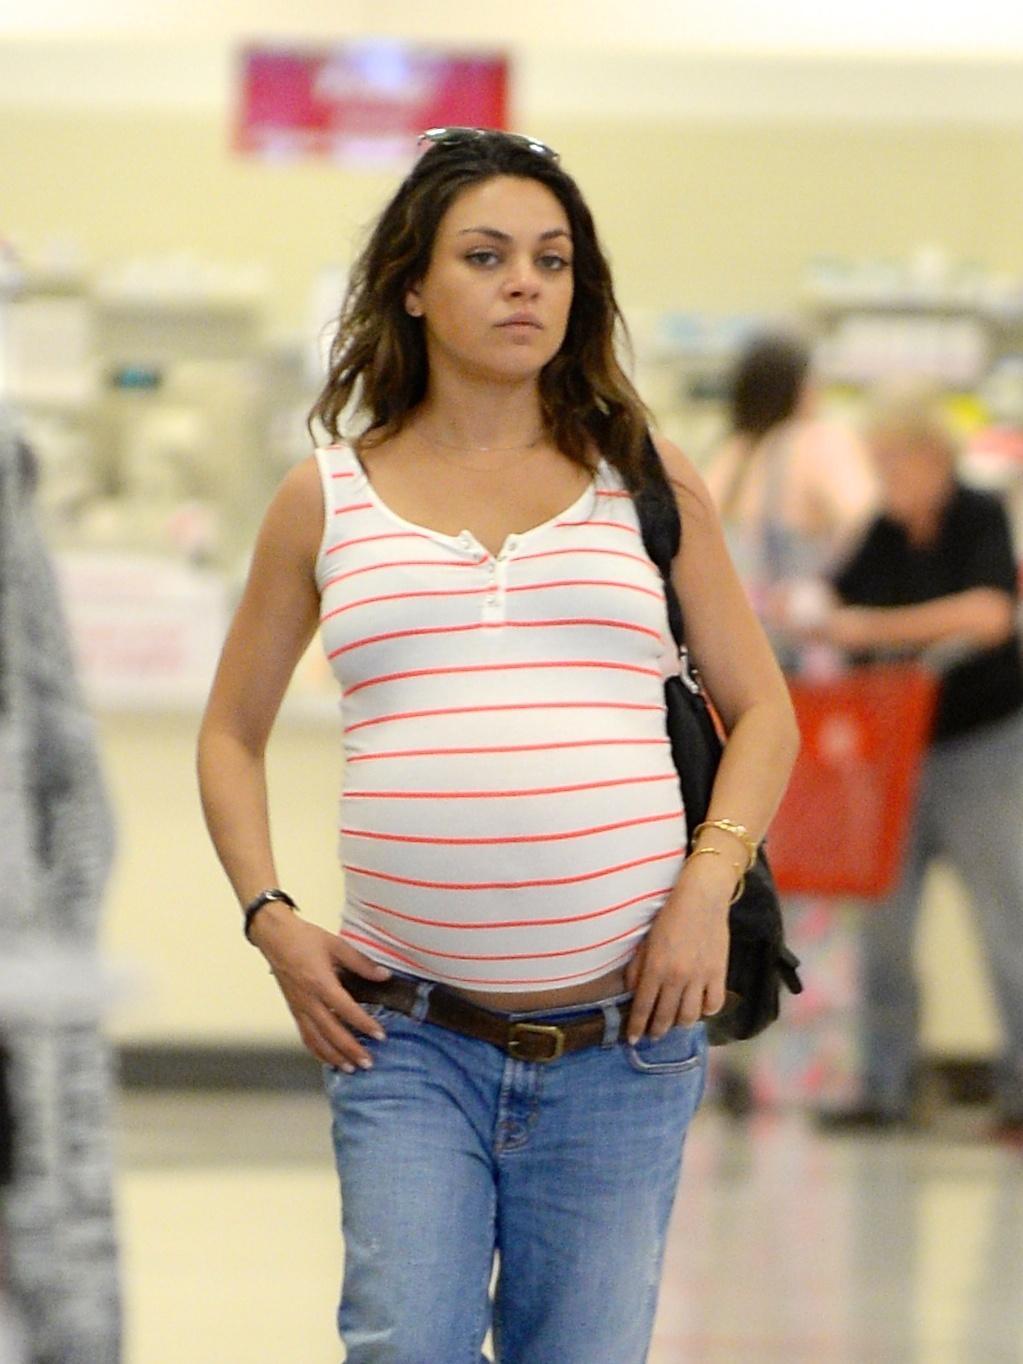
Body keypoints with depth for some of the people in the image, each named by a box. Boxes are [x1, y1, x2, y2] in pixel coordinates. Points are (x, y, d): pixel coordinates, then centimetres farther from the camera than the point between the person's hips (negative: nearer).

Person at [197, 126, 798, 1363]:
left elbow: (760, 710, 13)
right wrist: (268, 917, 2)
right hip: (409, 1037, 0)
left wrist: (708, 888, -3)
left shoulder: (642, 478, 10)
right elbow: (231, 734, 18)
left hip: (621, 1037, 1)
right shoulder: (327, 498, 9)